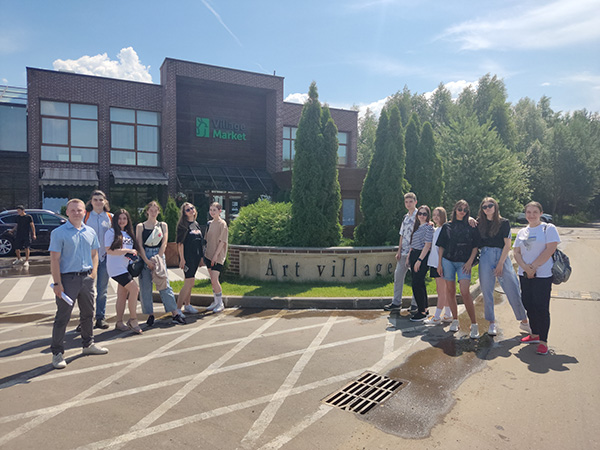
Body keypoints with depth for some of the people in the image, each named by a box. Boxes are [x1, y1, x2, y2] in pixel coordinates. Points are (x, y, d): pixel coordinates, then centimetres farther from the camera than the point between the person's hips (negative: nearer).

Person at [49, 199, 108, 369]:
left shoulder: (90, 232, 8)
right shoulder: (59, 233, -7)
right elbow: (54, 259, -10)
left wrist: (93, 272, 4)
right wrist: (57, 283, -14)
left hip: (86, 278, 5)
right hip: (68, 278, -5)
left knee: (88, 313, 15)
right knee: (63, 316, 0)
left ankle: (88, 344, 31)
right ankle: (57, 353, 12)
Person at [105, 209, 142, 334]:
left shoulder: (128, 233, 17)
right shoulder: (111, 232, -5)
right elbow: (109, 250, -13)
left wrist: (133, 254, 2)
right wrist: (127, 250, -16)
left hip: (126, 267, 8)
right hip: (116, 267, -8)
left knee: (123, 295, 10)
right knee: (134, 289, -16)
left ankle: (119, 323, 18)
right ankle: (133, 320, -4)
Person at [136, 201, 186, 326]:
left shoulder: (163, 225, 10)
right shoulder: (140, 226, 8)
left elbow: (164, 243, 1)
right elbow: (140, 245, 0)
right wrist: (147, 261, -12)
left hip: (159, 256, 0)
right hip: (144, 258, 0)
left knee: (164, 284, -4)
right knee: (145, 286, 0)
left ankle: (175, 313, -3)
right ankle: (150, 315, 11)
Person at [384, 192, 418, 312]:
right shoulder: (405, 217, 16)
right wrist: (399, 250, 11)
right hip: (404, 252, 8)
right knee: (398, 275, 8)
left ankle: (416, 304, 11)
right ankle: (396, 302, 16)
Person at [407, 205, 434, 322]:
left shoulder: (429, 227, -9)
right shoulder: (417, 226, 16)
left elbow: (427, 245, -15)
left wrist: (419, 260, -18)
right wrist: (409, 256, 17)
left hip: (422, 256, -8)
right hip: (414, 255, 8)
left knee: (417, 284, -10)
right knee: (420, 283, 13)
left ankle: (422, 312, -2)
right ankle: (424, 308, 23)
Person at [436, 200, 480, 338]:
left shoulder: (471, 227, 6)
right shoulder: (447, 226, 10)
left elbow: (475, 246, 5)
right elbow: (442, 247, 10)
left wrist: (470, 262, -7)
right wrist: (439, 263, 5)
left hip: (464, 263, -2)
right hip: (448, 261, 2)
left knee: (465, 292, -13)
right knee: (450, 290, 6)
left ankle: (474, 324, -3)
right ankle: (455, 320, 20)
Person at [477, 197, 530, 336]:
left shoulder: (504, 222, 2)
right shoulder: (480, 223, 10)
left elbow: (507, 245, -2)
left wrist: (500, 263, -10)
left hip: (502, 256, -2)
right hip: (485, 257, 2)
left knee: (514, 291, -2)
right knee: (487, 291, 2)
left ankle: (524, 322, 14)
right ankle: (492, 323, 14)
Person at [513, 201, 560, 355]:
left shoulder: (548, 228, -3)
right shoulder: (522, 232, 12)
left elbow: (550, 249, -13)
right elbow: (517, 253, 7)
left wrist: (533, 266, -14)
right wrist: (525, 267, -11)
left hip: (543, 275, -5)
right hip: (525, 275, 5)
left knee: (541, 308, -6)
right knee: (529, 305, 10)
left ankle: (543, 341, 5)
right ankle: (535, 335, 26)